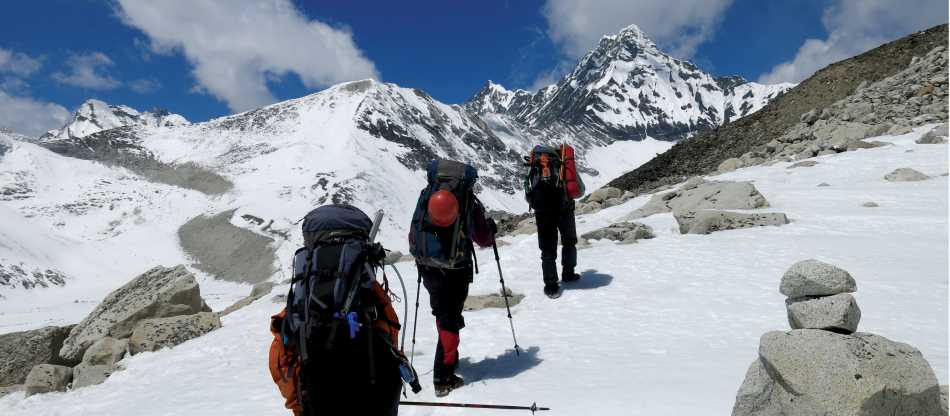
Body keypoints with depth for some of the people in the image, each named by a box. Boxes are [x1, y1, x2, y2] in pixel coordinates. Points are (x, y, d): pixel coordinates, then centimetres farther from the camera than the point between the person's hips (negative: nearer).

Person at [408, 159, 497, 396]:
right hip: (456, 271, -4)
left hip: (428, 269, 4)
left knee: (442, 313, 22)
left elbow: (413, 236, 8)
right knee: (450, 320, 4)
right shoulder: (469, 202, -4)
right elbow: (483, 240, 2)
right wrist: (491, 229, 23)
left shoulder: (426, 196, 5)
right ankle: (443, 377, 3)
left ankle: (448, 358, 40)